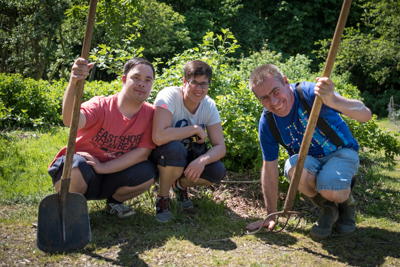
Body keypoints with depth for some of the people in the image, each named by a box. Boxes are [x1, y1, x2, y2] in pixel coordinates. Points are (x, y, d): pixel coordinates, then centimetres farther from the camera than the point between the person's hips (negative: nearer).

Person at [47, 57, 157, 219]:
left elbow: (143, 151, -16)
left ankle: (115, 201, 8)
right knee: (77, 166, -37)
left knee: (147, 173, -23)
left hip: (112, 175, 3)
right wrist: (73, 83, -58)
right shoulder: (101, 106, -19)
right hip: (83, 172, -3)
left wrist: (103, 167, -25)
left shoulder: (150, 114, -9)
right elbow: (71, 120, -40)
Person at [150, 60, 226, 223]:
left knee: (218, 171, -22)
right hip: (160, 155, -4)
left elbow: (220, 147, -15)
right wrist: (196, 129, -31)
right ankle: (162, 197, -12)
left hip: (187, 157, 5)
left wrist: (202, 160, -36)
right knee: (175, 148, -39)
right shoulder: (169, 96, -26)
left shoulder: (209, 106, -11)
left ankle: (180, 184, 10)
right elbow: (158, 137, -41)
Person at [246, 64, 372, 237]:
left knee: (331, 190, -34)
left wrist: (333, 101, -55)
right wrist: (271, 216, -4)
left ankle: (347, 201, 7)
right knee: (294, 169, -33)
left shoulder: (309, 93, -26)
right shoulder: (267, 123, -14)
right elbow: (269, 171, -7)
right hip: (309, 160, 3)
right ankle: (327, 208, -2)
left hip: (341, 152, -3)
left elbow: (365, 115, -33)